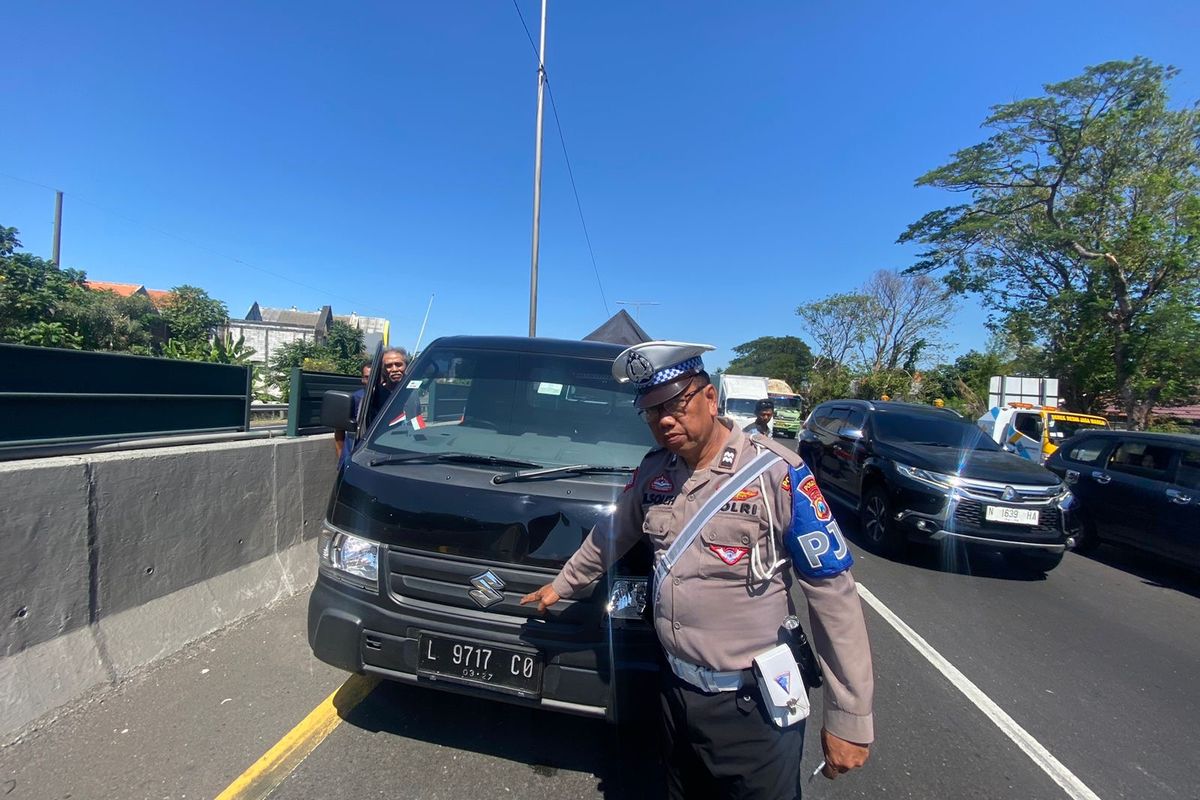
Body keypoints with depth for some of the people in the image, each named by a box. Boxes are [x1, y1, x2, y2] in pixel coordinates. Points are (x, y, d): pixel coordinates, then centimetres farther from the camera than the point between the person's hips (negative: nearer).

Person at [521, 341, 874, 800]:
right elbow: (611, 536, 14)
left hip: (752, 704, -5)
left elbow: (833, 596, -17)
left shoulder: (777, 474, -20)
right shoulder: (651, 473, -3)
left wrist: (850, 717, -14)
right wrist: (561, 585, 24)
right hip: (675, 689, 5)